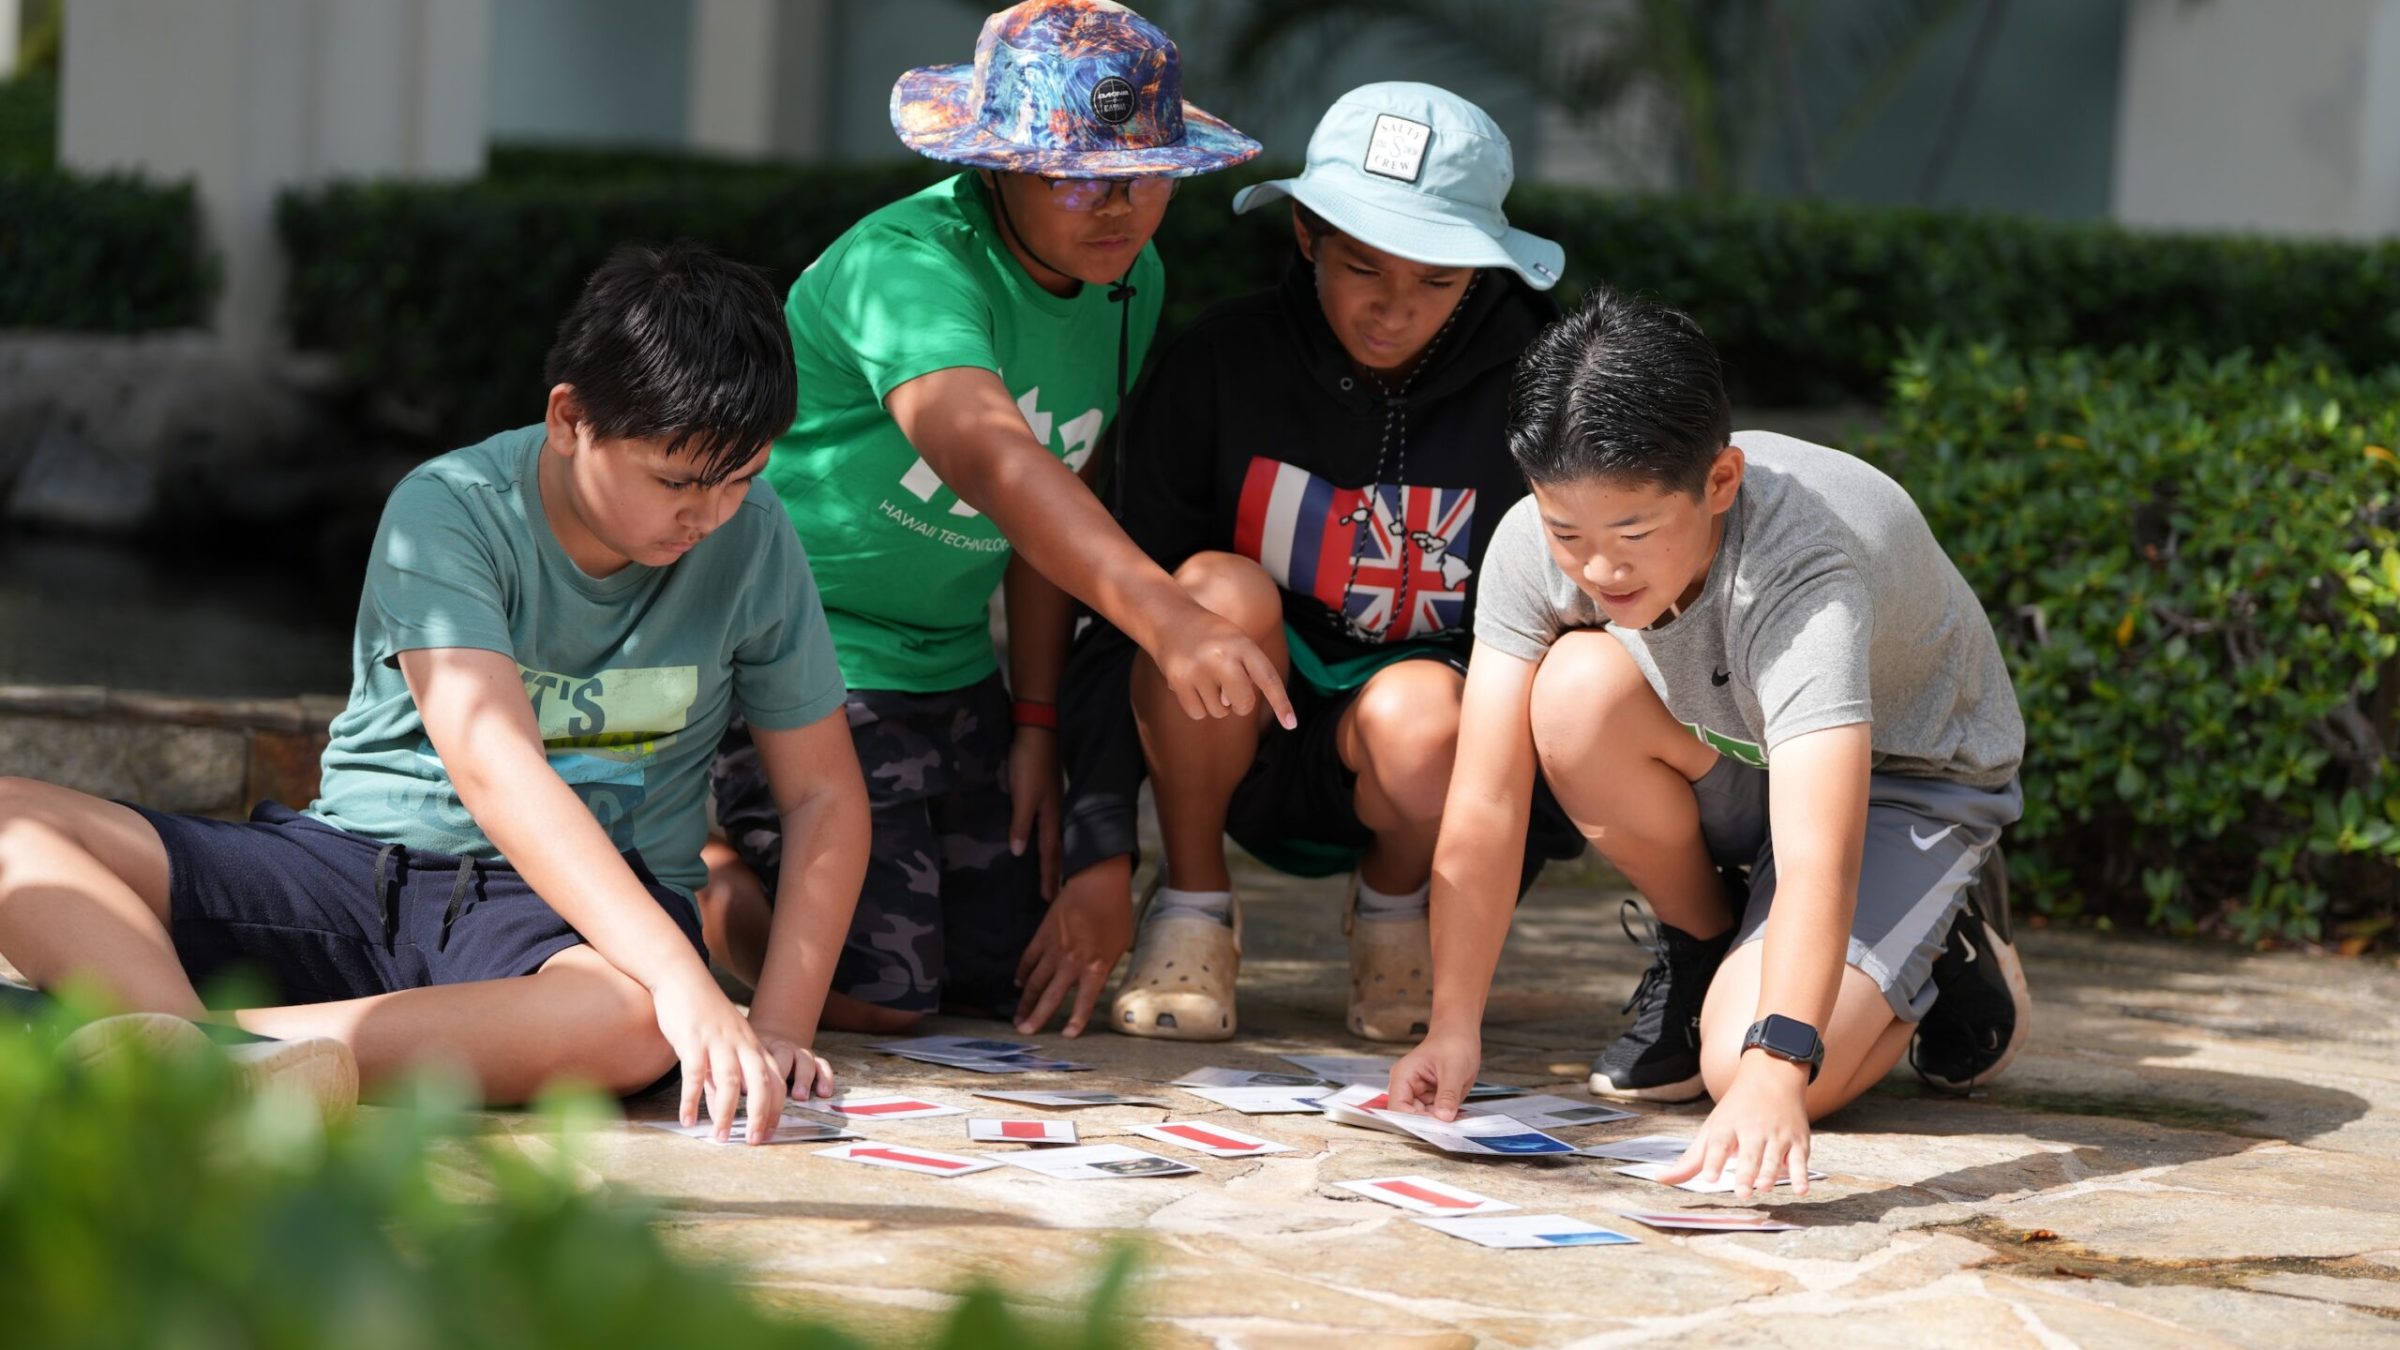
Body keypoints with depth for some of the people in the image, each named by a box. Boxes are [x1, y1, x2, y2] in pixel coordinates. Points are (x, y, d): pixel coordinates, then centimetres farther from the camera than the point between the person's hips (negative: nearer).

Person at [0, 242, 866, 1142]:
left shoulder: (751, 539, -2)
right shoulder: (448, 512, -12)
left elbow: (825, 795, 5)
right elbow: (495, 767, -26)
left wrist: (781, 1025, -11)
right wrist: (683, 978, -39)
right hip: (354, 871, 0)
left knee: (634, 1027, -41)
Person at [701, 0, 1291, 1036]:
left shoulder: (1129, 282, -1)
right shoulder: (908, 264, -28)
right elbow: (996, 463, -46)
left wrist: (1036, 721, 4)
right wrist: (1165, 620, -59)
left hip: (950, 664, 8)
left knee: (1022, 979, 8)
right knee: (877, 995, -17)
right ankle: (688, 869, 12)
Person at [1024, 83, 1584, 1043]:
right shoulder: (1222, 366, -10)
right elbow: (1118, 612, -8)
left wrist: (1521, 855, -9)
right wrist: (1101, 857, -14)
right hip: (1238, 754, 0)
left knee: (1422, 715, -36)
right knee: (1219, 592, -31)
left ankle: (1394, 907, 0)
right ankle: (1191, 910, -9)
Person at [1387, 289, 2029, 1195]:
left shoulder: (1800, 568, -40)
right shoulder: (1535, 543, -26)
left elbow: (1817, 857, -51)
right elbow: (1482, 807, -24)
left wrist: (1774, 1070, -63)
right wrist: (1453, 1029, -30)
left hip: (1907, 773, -5)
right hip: (1738, 755, 5)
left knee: (1751, 1075, -26)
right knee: (1577, 691, -29)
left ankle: (1936, 950, 7)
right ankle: (1700, 945, -2)